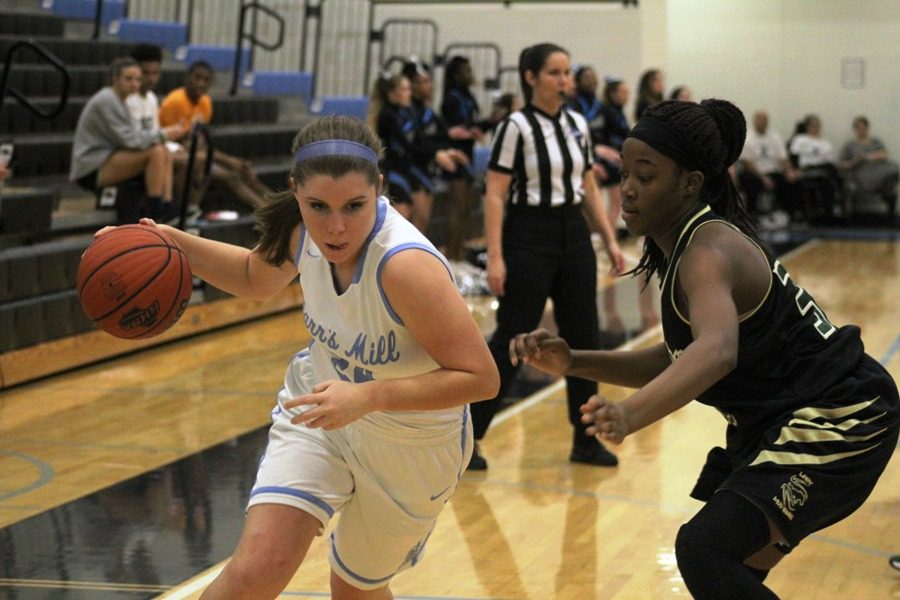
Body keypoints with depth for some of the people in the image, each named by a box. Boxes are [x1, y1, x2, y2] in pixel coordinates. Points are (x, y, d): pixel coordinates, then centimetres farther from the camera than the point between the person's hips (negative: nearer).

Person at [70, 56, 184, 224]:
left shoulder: (118, 101, 16)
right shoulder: (106, 101, -15)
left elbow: (131, 137, 14)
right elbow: (128, 140, -21)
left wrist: (163, 134, -1)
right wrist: (162, 134, -15)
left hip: (105, 162, 10)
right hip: (92, 170, -10)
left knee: (165, 154, 1)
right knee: (156, 152, -23)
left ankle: (168, 209, -6)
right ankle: (154, 213, -20)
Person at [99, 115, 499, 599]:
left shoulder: (405, 264, -35)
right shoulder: (305, 230, -16)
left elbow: (480, 377, -31)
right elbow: (256, 276, 9)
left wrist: (368, 397, -38)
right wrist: (176, 243, -7)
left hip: (411, 447, -3)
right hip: (318, 414, 3)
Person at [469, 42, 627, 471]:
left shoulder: (577, 124, 8)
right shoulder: (516, 127, -11)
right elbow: (494, 195, -13)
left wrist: (610, 240, 9)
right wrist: (495, 257, -19)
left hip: (574, 236, 6)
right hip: (529, 238, -6)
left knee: (583, 338, 7)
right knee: (511, 340, -5)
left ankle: (585, 439, 17)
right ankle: (466, 438, 4)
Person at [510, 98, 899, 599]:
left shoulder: (709, 251, -24)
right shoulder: (685, 244, 6)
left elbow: (716, 352, -44)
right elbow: (678, 360, 12)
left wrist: (630, 415, -60)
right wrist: (574, 362, 0)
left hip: (839, 422, -10)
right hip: (778, 423, 10)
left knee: (706, 552, -23)